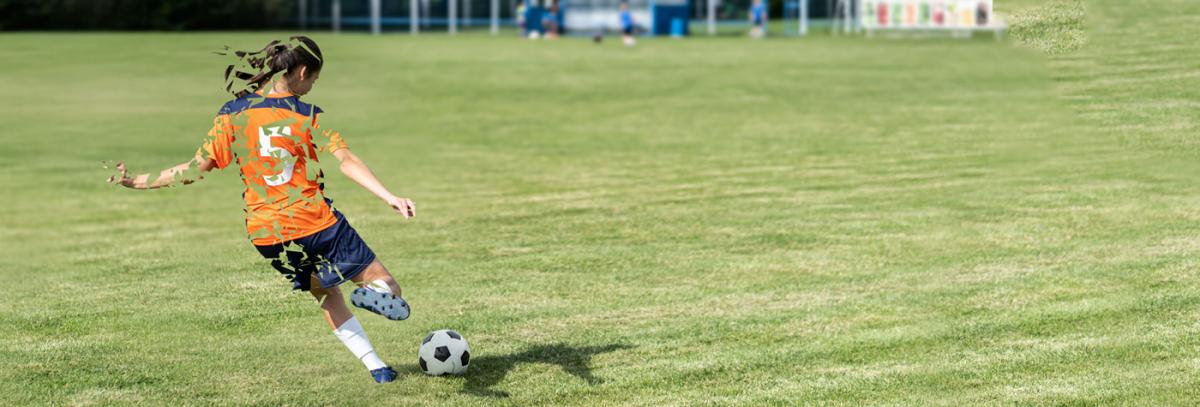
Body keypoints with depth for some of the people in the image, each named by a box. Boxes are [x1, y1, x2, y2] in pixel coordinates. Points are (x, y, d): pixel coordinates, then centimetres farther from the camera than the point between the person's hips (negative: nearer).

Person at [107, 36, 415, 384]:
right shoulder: (307, 115, -7)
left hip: (266, 234, 4)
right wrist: (389, 198, -22)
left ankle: (376, 366, 14)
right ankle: (377, 291, -34)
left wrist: (138, 182, 9)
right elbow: (346, 161, -17)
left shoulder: (232, 115, 1)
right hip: (317, 223, -4)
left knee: (326, 296, 24)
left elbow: (198, 168, -1)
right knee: (388, 288, 3)